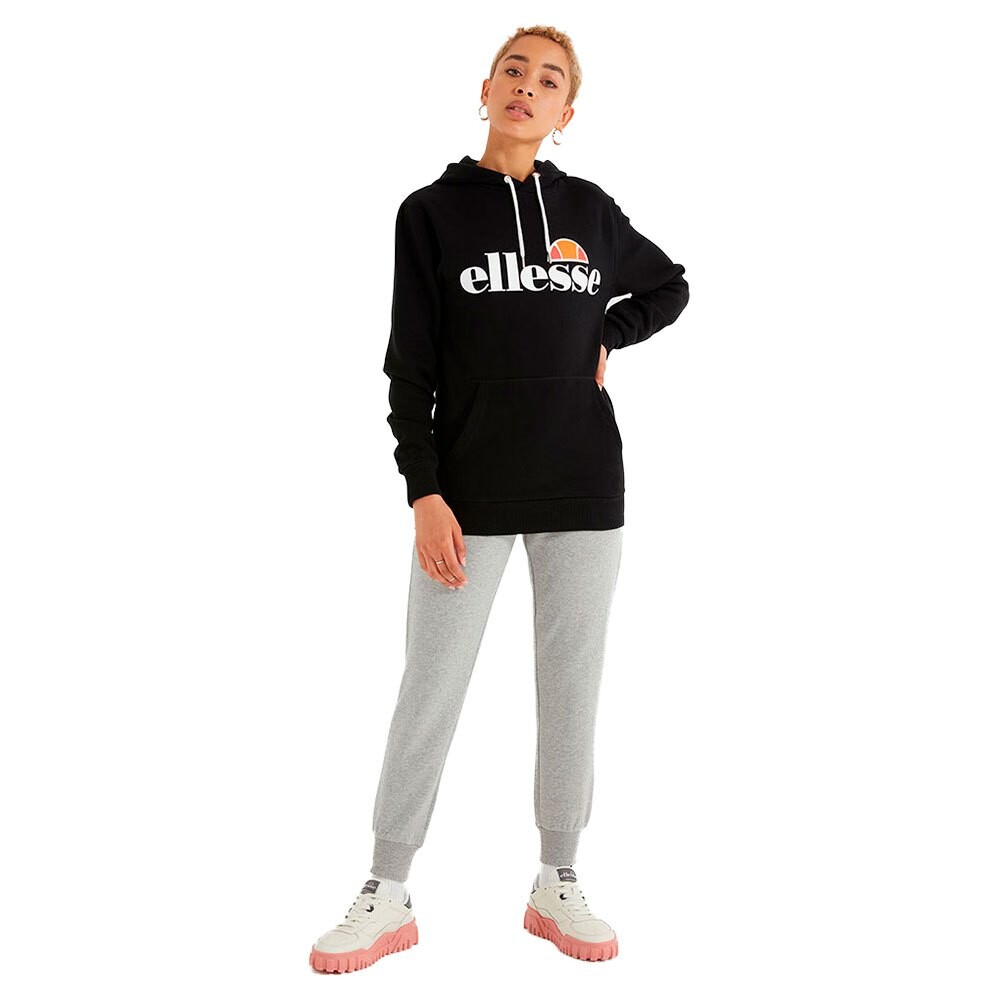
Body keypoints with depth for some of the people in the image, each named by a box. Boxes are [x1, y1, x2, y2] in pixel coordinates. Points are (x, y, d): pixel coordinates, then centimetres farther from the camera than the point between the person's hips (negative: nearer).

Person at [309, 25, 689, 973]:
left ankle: (558, 886, 23)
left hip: (583, 491, 3)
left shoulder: (589, 209, 7)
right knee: (429, 690, 1)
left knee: (571, 685, 8)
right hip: (470, 492, -2)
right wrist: (424, 493, -11)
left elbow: (668, 288, 23)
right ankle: (388, 896, 14)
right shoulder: (432, 212, 0)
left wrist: (604, 337, 5)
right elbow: (411, 369, -3)